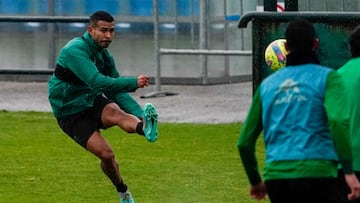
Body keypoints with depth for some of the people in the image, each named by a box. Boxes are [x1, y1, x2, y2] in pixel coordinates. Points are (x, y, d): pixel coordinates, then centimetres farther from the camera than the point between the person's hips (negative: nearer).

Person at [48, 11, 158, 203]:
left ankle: (144, 126, -62)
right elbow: (97, 82, -34)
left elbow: (117, 91, 7)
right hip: (70, 113, -5)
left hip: (93, 102, 5)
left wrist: (140, 114, -8)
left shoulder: (104, 55, 4)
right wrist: (133, 82, -39)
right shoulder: (74, 50, -22)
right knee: (106, 154, -19)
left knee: (116, 112, -32)